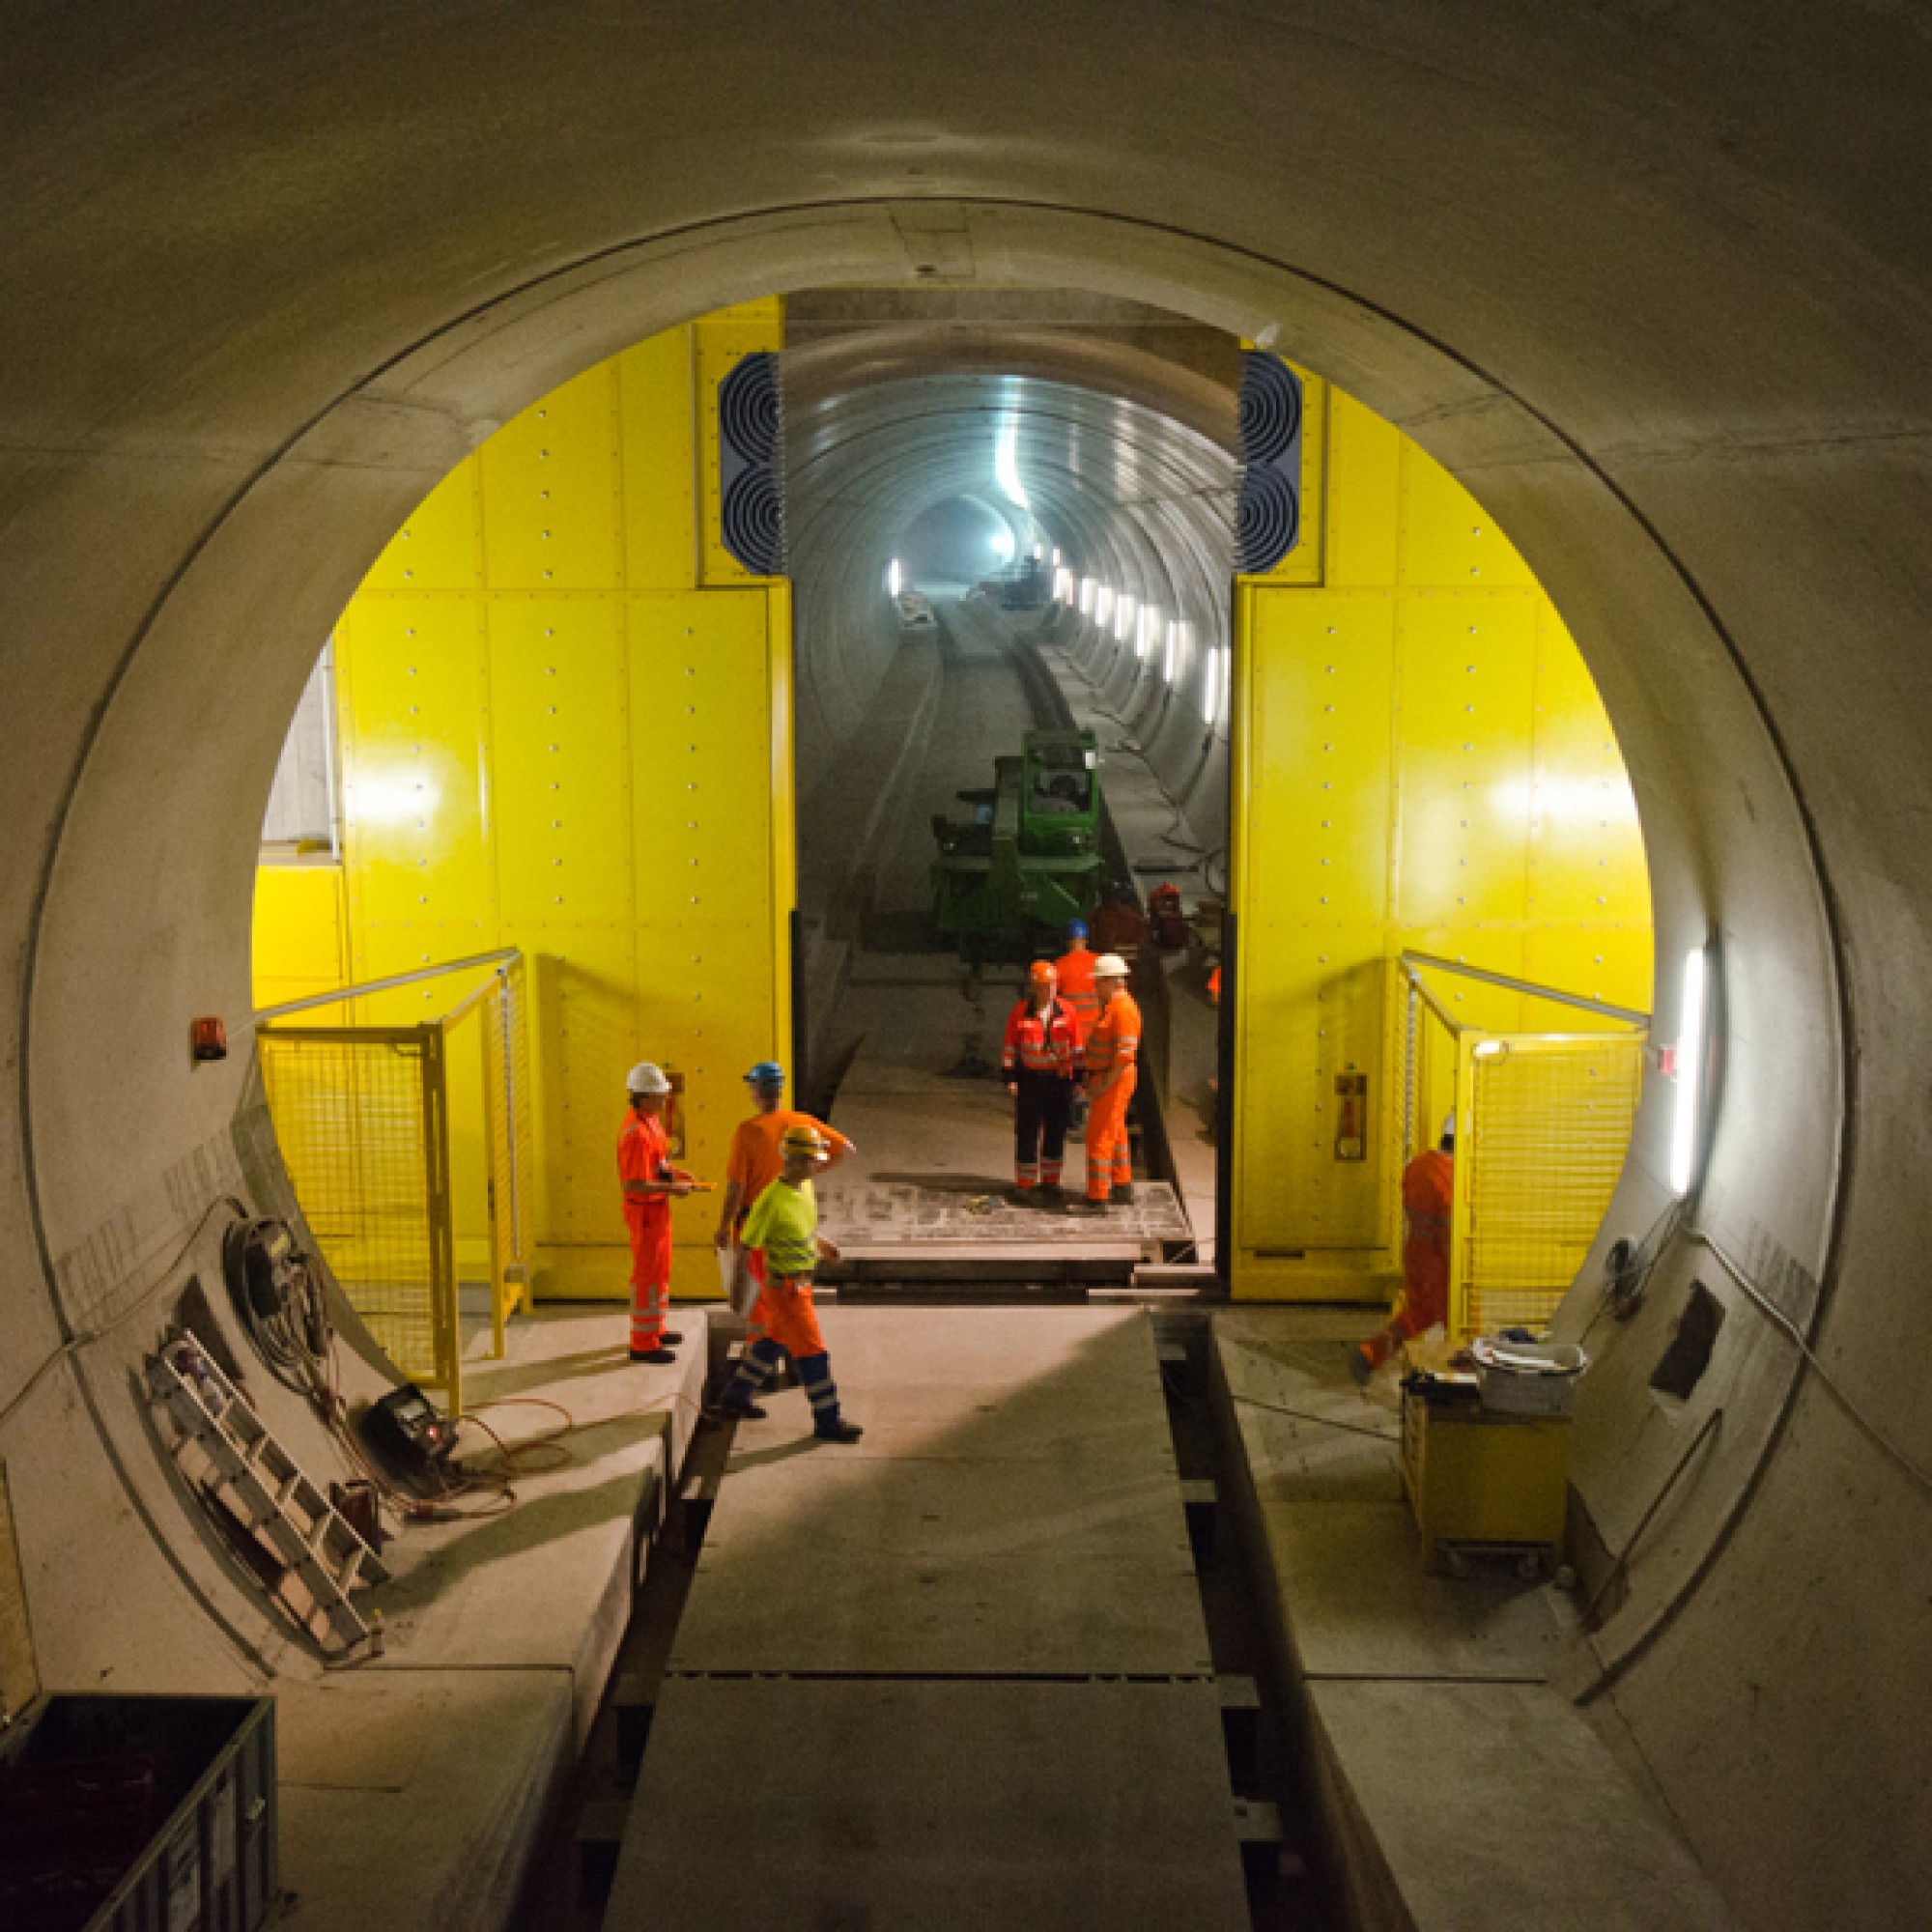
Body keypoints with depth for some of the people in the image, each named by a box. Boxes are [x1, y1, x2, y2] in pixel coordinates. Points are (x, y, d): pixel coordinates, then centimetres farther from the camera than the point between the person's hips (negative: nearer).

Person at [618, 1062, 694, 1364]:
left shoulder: (651, 1119, 6)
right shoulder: (637, 1133, -26)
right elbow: (634, 1184, -28)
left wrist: (674, 1173, 7)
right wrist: (671, 1189, -20)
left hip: (658, 1208, 10)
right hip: (644, 1210, -10)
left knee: (659, 1270, 20)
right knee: (648, 1274, -1)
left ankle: (654, 1329, 34)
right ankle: (643, 1344, 7)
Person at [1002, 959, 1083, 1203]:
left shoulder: (1066, 1011, -1)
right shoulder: (1020, 1012, -4)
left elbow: (1075, 1046, 5)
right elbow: (1010, 1046, 0)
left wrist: (1078, 1077, 2)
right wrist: (1010, 1078, -5)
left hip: (1059, 1080, 2)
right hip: (1029, 1080, -2)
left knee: (1056, 1134, 8)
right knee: (1027, 1134, 1)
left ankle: (1050, 1182, 20)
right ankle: (1026, 1185, 8)